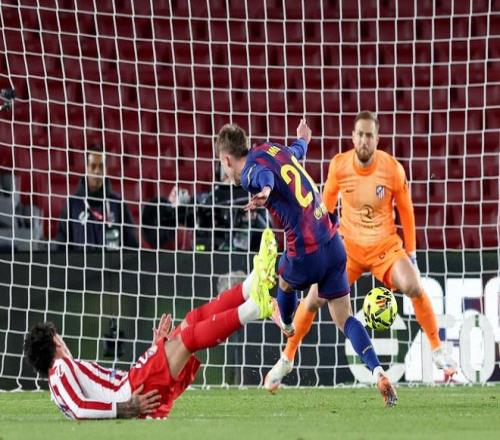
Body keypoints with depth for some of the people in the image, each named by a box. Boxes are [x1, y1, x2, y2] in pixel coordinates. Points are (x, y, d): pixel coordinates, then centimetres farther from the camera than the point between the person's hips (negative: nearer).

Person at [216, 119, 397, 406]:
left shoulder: (250, 173, -10)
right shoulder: (271, 149, 14)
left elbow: (265, 175, -36)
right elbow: (296, 151, 38)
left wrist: (265, 191, -61)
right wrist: (302, 139, 64)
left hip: (306, 255, -6)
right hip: (334, 244, 6)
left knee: (286, 283, 31)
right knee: (345, 319, 8)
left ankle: (286, 323, 62)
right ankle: (378, 372, -11)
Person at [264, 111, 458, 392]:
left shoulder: (393, 169, -15)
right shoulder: (339, 166, -12)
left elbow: (406, 211, -1)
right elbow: (327, 205, 7)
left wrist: (411, 254, 3)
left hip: (385, 246, -1)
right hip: (349, 245, 1)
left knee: (415, 287, -26)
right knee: (313, 299, -10)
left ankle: (438, 351, -8)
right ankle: (287, 359, 12)